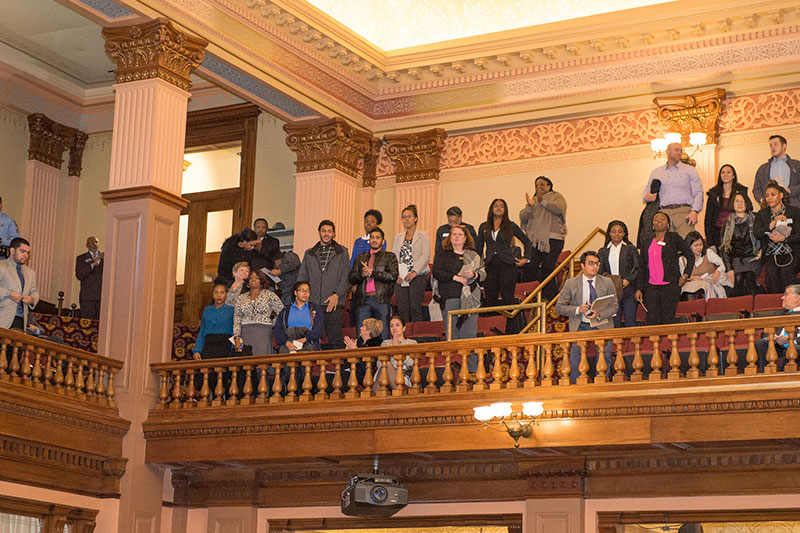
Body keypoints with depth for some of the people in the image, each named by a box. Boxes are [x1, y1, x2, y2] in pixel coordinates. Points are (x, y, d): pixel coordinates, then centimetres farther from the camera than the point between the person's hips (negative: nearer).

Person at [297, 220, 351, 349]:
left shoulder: (342, 252, 10)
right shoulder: (309, 253, 18)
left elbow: (346, 277, 3)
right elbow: (302, 278, 16)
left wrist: (336, 295, -10)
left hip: (333, 304, -3)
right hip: (312, 304, 3)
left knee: (335, 340, -7)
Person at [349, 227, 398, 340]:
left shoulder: (390, 257, 13)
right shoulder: (360, 258, 22)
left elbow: (393, 276, -3)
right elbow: (352, 278, 14)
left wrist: (372, 272, -7)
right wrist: (361, 274, -7)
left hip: (381, 300, -3)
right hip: (362, 300, 3)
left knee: (383, 335, -8)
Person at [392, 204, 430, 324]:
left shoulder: (422, 235, 4)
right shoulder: (398, 237, 18)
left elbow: (426, 256, -6)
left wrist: (414, 272, -18)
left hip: (417, 277, -4)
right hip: (400, 279, 4)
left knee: (415, 308, -7)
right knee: (402, 309, 0)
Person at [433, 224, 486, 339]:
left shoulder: (473, 255, 17)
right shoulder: (442, 254, 11)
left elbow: (483, 273, 13)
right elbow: (436, 273, -1)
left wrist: (474, 275, -9)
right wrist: (455, 277, -10)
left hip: (470, 298, 2)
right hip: (451, 297, -2)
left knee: (469, 333, -5)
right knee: (452, 333, -6)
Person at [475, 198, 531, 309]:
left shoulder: (511, 226, 6)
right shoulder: (484, 227, 12)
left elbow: (526, 241, 14)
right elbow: (478, 248, 15)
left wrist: (526, 258, 6)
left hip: (507, 264, -2)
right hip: (490, 266, 2)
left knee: (508, 300, -6)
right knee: (490, 300, 1)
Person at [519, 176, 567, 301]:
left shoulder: (556, 197, 13)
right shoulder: (533, 200, 24)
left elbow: (559, 209, -9)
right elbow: (523, 218, 12)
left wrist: (543, 201, -14)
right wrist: (530, 206, -6)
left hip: (552, 238, -4)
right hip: (534, 238, 4)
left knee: (548, 268, -9)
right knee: (529, 268, -8)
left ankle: (549, 298, -4)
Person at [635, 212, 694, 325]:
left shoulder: (674, 238, 5)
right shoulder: (647, 243, 14)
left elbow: (690, 255, 9)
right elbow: (641, 268, 15)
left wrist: (686, 274, -2)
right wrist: (639, 289, 7)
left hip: (670, 285, -3)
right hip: (651, 286, 3)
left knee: (668, 320, -5)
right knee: (652, 320, -4)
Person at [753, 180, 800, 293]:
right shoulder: (761, 214, 15)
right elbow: (756, 234, -1)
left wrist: (784, 239, -16)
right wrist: (772, 224, -14)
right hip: (771, 254, 2)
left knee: (786, 272, -32)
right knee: (771, 272, -30)